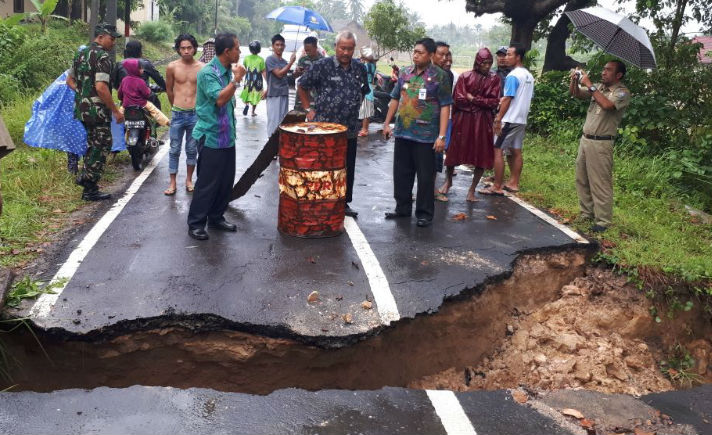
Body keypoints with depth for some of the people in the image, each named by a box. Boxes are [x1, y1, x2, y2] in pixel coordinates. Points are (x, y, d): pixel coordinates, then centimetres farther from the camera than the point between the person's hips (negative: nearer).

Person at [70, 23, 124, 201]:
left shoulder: (81, 54, 13)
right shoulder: (103, 57, -16)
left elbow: (70, 80, 20)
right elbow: (101, 87, -25)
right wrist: (116, 111, -19)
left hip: (82, 109, 9)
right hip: (98, 111, -9)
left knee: (93, 146, 20)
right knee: (101, 146, 0)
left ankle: (88, 184, 25)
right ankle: (90, 189, 3)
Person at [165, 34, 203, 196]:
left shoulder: (202, 68, -4)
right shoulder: (172, 67, -2)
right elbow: (169, 90, 12)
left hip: (195, 114, 0)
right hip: (177, 114, 1)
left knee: (192, 150, 10)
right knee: (174, 150, 5)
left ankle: (189, 180, 24)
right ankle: (172, 183, 12)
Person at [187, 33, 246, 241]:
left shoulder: (227, 71, 11)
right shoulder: (208, 73, -14)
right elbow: (219, 99, -26)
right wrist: (237, 79, -20)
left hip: (227, 136, 8)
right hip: (211, 137, -8)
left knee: (226, 180, 13)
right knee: (207, 183, -3)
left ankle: (216, 217, 26)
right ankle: (196, 223, 8)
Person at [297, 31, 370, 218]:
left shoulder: (360, 68, 8)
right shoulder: (322, 66, -5)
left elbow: (363, 92, 24)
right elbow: (302, 87, 4)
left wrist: (353, 108, 14)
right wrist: (310, 108, 1)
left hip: (349, 130, 5)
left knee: (348, 168, 11)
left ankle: (345, 202, 23)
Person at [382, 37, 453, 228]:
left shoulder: (439, 76, -5)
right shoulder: (405, 73, 9)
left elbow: (445, 107, -8)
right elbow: (395, 99, 17)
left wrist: (441, 136, -14)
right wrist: (387, 123, 12)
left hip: (425, 135, -5)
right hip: (402, 133, 5)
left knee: (425, 176, 3)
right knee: (401, 173, 12)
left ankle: (425, 213, 15)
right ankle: (402, 208, 27)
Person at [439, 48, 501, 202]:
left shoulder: (494, 79, 3)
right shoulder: (465, 76, -2)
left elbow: (494, 102, -5)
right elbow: (458, 99, -8)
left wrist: (472, 98, -9)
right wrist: (482, 101, -5)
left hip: (483, 121, 1)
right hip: (463, 119, -1)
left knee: (482, 155, 1)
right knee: (455, 151, 6)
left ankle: (472, 190, 13)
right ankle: (448, 180, 32)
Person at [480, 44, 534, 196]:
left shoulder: (513, 76, -15)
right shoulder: (529, 76, 13)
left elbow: (507, 100, -18)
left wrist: (498, 119, -15)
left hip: (509, 120, -9)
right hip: (522, 120, 9)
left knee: (498, 150, -5)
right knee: (516, 151, 13)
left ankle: (497, 187, -5)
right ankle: (513, 183, 19)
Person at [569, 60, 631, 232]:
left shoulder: (622, 92, -9)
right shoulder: (598, 87, 12)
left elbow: (607, 105, -28)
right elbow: (575, 93, 14)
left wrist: (590, 85, -22)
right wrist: (574, 80, -6)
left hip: (601, 143, -8)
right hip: (585, 139, 8)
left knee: (600, 184, -5)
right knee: (581, 179, 14)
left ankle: (602, 221, 1)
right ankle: (586, 213, 24)